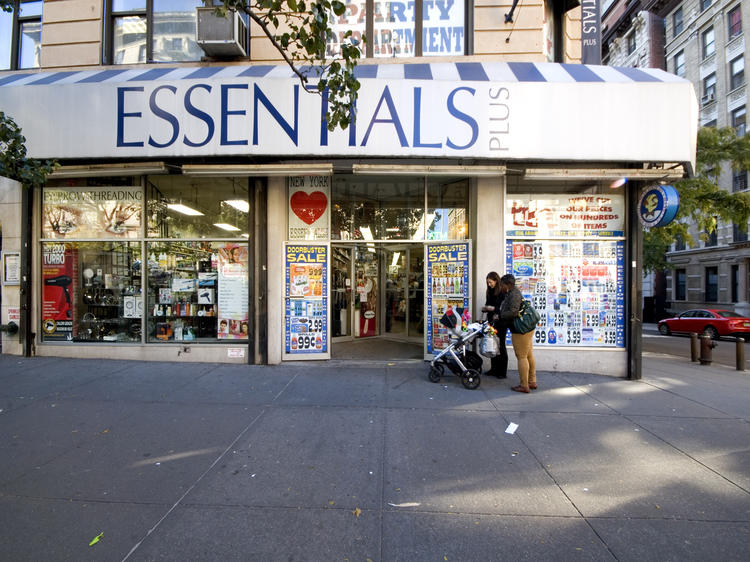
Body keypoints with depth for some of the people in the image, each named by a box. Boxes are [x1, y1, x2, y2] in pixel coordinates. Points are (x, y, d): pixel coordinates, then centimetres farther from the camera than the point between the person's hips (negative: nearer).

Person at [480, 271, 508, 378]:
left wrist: (494, 309, -20)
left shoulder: (503, 292, -10)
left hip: (501, 322, -6)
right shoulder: (490, 291, 11)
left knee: (500, 345, -1)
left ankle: (503, 372, 8)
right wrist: (485, 308, 1)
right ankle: (494, 369, 18)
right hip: (492, 321, 6)